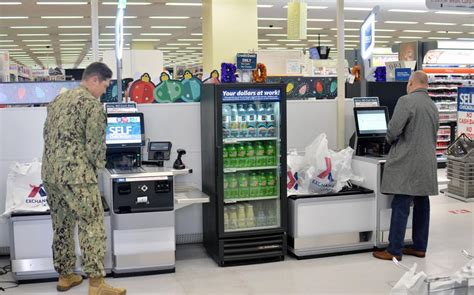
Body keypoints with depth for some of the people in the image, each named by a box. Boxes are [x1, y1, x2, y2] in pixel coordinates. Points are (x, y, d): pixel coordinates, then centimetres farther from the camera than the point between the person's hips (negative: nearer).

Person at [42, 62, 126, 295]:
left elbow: (47, 135, 20)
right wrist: (96, 170, 6)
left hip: (50, 172, 9)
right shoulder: (92, 104, -7)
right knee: (92, 226, -4)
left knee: (61, 226, 16)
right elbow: (95, 145, -11)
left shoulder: (58, 99, 18)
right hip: (75, 173, -8)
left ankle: (65, 276, 25)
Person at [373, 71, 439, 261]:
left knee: (401, 206, -5)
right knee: (421, 204, 13)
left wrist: (390, 140, 4)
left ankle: (394, 251, -1)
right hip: (427, 162, 8)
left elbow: (393, 130, -16)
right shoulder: (433, 106, 13)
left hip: (407, 163, -8)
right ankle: (420, 247, 21)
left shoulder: (406, 101, -12)